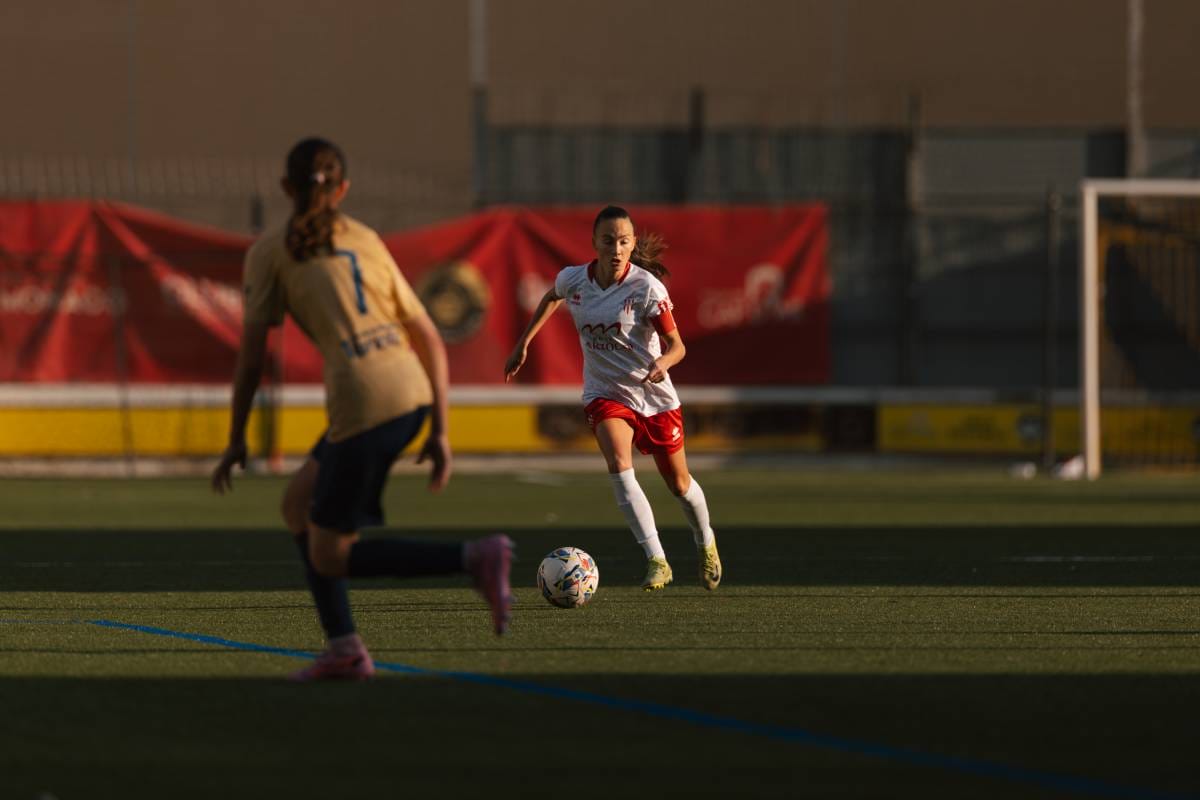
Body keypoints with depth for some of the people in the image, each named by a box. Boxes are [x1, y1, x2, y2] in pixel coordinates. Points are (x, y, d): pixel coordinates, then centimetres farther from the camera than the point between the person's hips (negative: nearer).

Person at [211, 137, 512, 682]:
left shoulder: (270, 252, 8)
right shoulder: (367, 242, 21)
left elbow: (251, 358, 5)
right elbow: (430, 339, 17)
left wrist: (236, 442, 15)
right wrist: (439, 431, 20)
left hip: (364, 405, -6)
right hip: (413, 393, 6)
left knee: (329, 557, 4)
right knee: (298, 504, 22)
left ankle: (475, 559, -11)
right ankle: (342, 646, 14)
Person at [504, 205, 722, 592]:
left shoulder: (645, 287, -20)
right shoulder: (572, 280, -10)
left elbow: (676, 345, -18)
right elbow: (550, 299, 16)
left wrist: (662, 362, -39)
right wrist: (523, 343, 16)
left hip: (654, 394, -1)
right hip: (605, 394, 1)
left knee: (678, 484, 13)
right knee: (619, 466, -27)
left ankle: (705, 542, 46)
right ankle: (656, 560, -26)